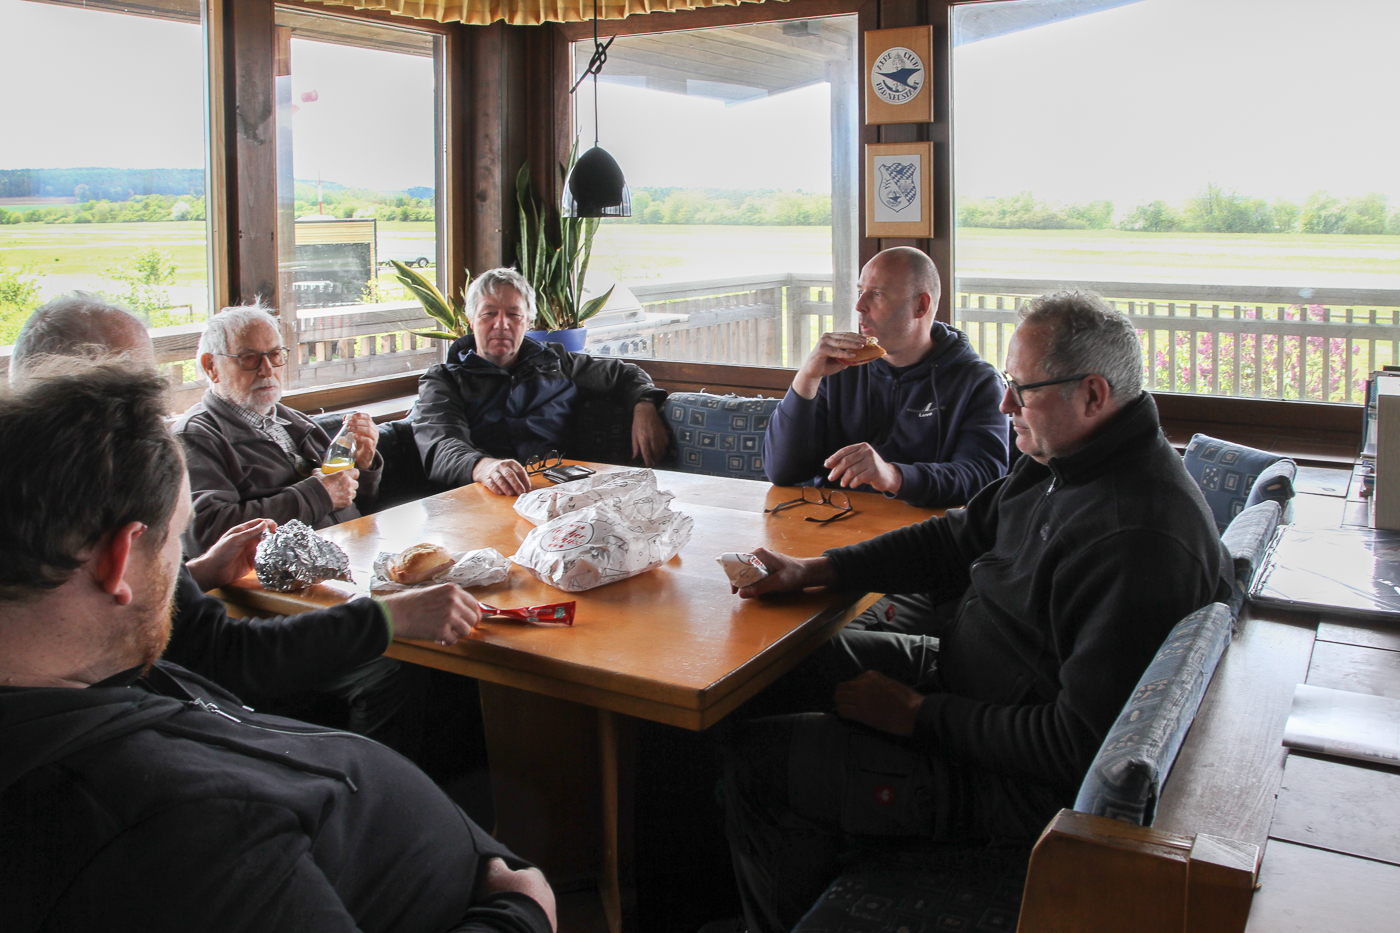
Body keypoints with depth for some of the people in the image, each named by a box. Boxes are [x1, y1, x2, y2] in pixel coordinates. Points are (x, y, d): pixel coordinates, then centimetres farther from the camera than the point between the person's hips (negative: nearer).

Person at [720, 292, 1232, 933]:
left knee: (758, 760, -13)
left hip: (1023, 785, -10)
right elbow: (959, 538, 11)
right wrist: (813, 570, 3)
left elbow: (1081, 745, -30)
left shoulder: (1139, 541, -31)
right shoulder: (1064, 460, 0)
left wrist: (922, 715, -20)